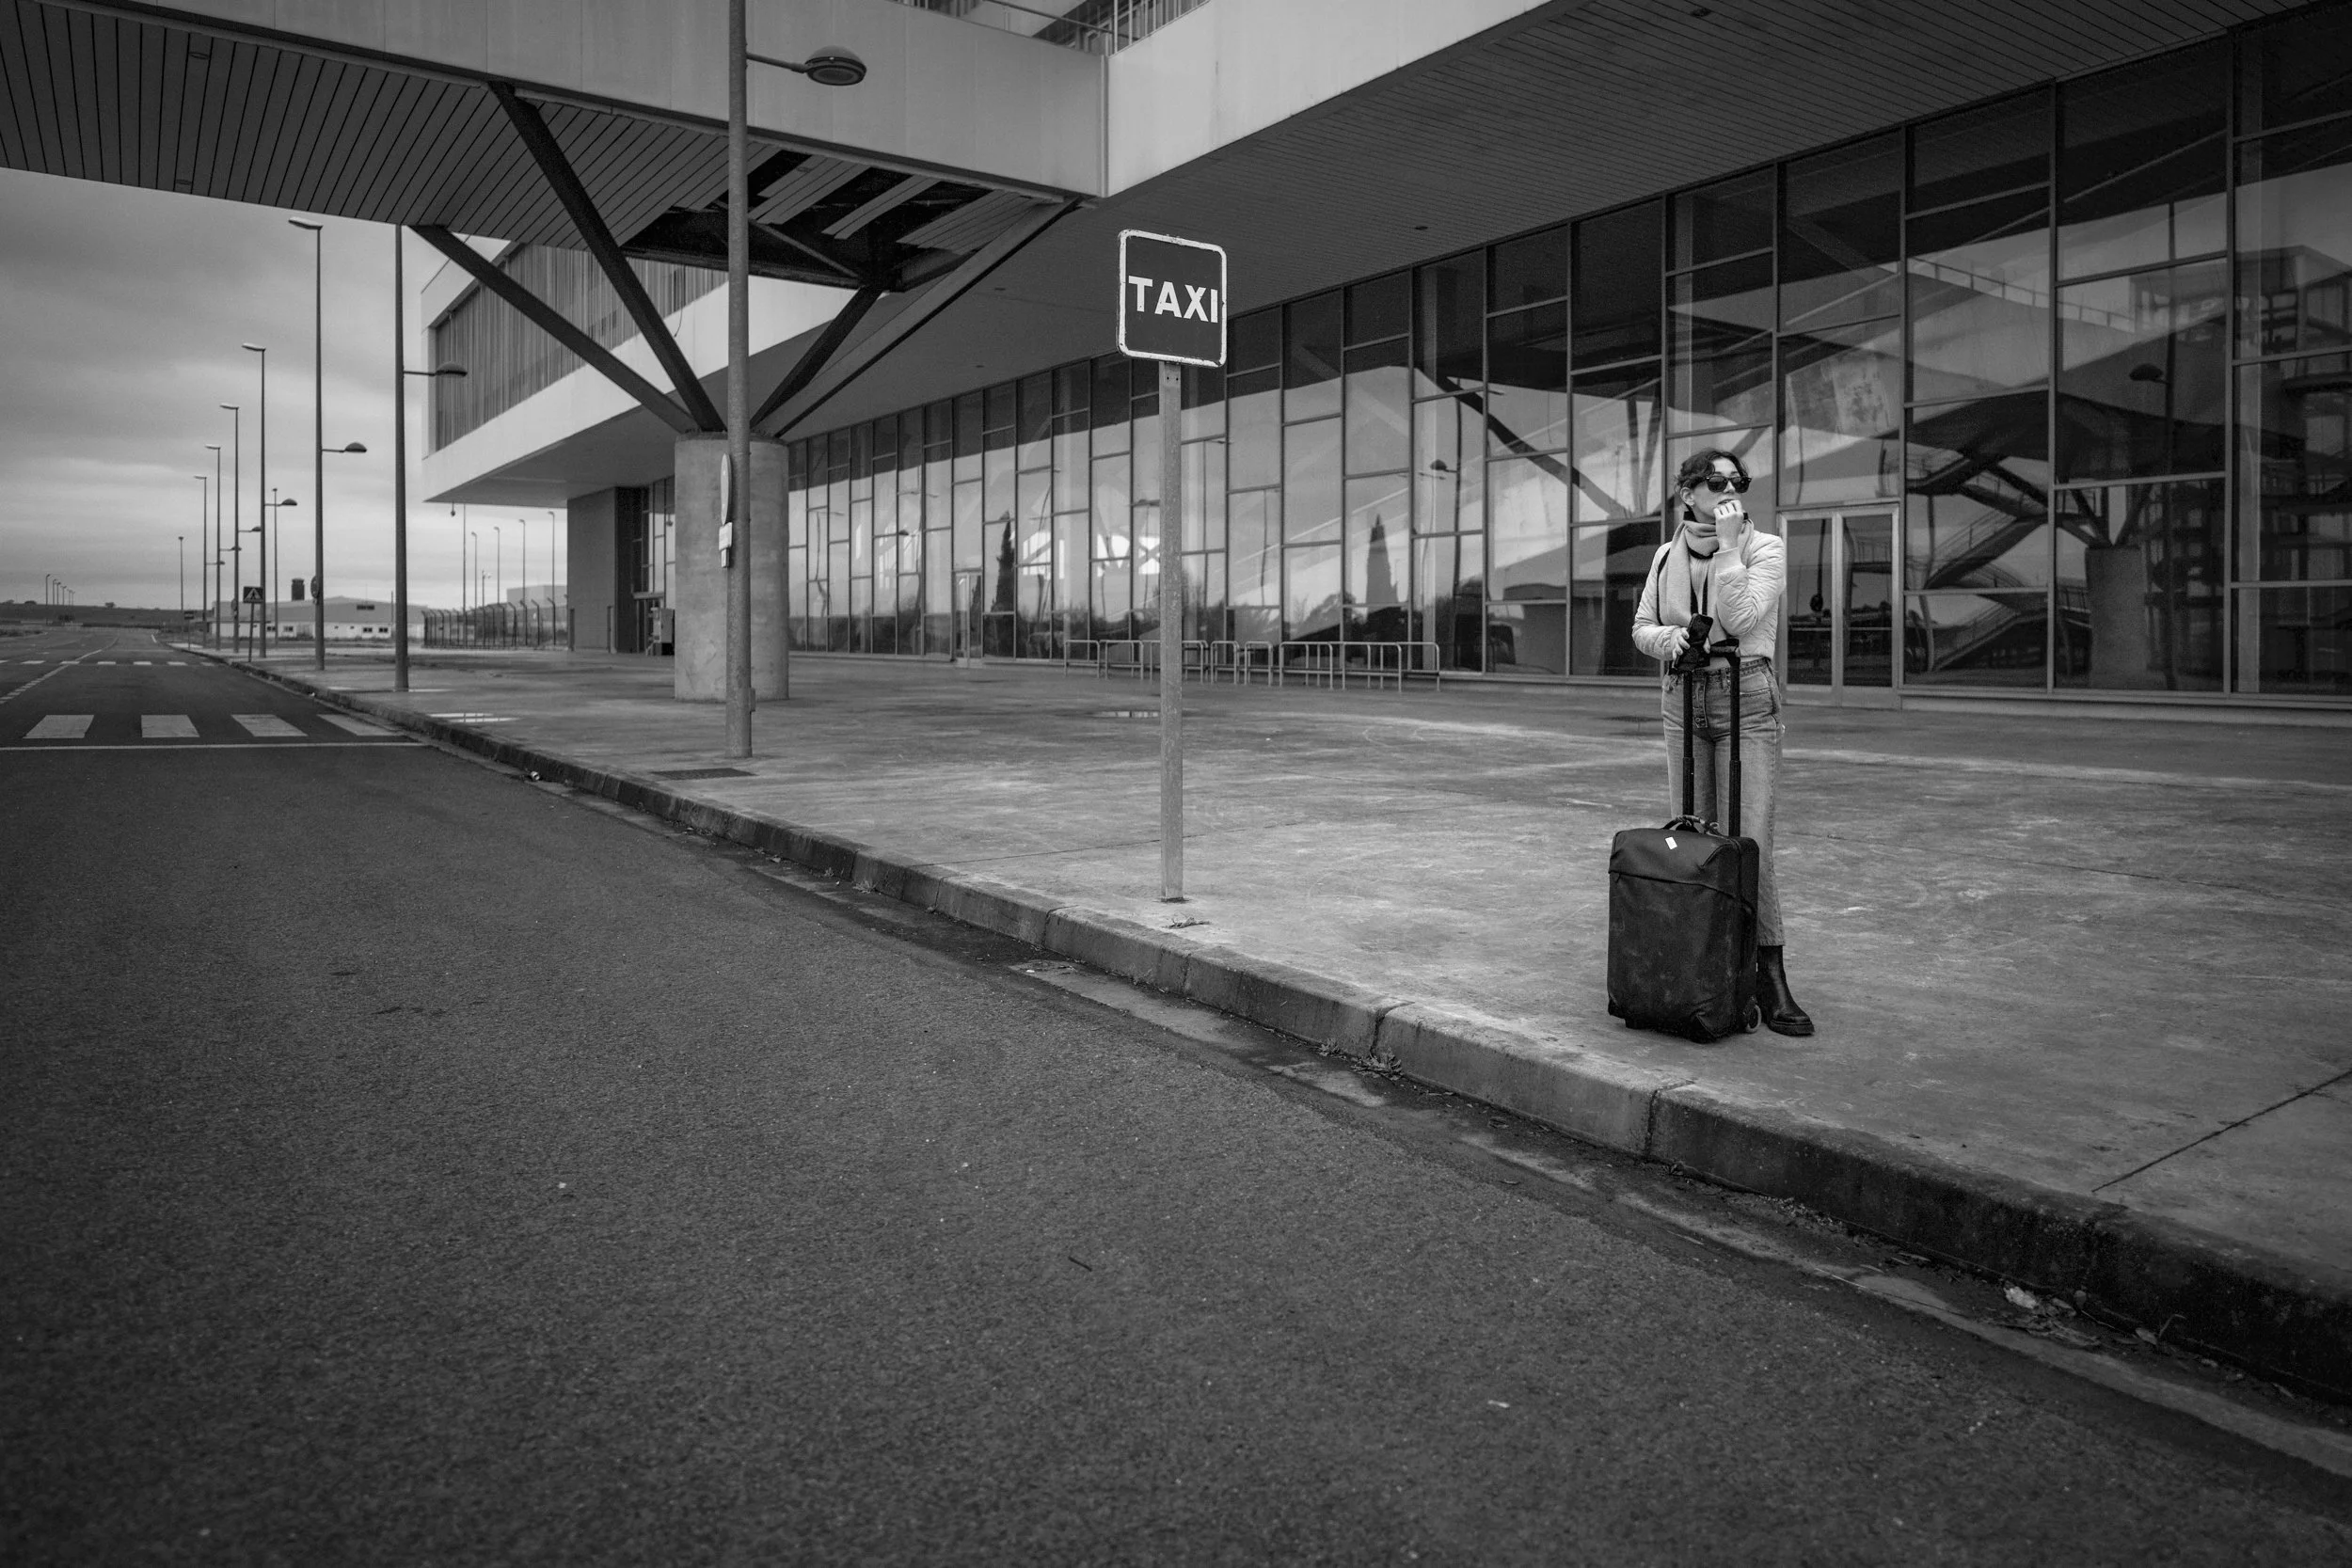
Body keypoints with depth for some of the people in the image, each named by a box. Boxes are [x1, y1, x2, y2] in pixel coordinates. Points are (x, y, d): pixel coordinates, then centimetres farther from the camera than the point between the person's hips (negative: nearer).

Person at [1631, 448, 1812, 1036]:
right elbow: (1641, 627, 15)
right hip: (1684, 701, 4)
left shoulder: (1764, 548, -4)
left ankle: (1770, 980, -3)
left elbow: (1742, 619, -18)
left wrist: (1727, 545, -17)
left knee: (1751, 843, -10)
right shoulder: (1667, 556, 8)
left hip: (1747, 699, -4)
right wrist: (1666, 636, -7)